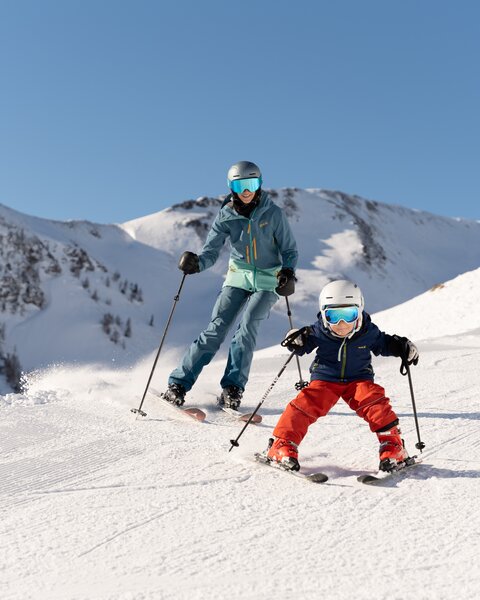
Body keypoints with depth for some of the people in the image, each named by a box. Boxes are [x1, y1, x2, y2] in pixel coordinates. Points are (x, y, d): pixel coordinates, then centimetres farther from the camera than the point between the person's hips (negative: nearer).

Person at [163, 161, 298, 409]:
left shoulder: (273, 214, -9)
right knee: (215, 329, -9)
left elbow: (289, 251, -3)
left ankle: (232, 388, -11)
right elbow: (211, 251, -10)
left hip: (267, 280, -1)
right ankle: (178, 383, -6)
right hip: (238, 276, 1)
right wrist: (196, 263, -32)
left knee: (246, 327, -19)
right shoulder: (226, 216, -5)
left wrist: (288, 273, -22)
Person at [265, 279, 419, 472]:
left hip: (359, 379, 1)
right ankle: (283, 446, -13)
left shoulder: (368, 332, -7)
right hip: (325, 379, -1)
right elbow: (302, 345, 1)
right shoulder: (319, 331, -12)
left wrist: (403, 348, -3)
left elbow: (383, 344, 13)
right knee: (307, 404, -21)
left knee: (374, 402, -24)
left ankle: (392, 445, -11)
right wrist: (297, 341, -23)